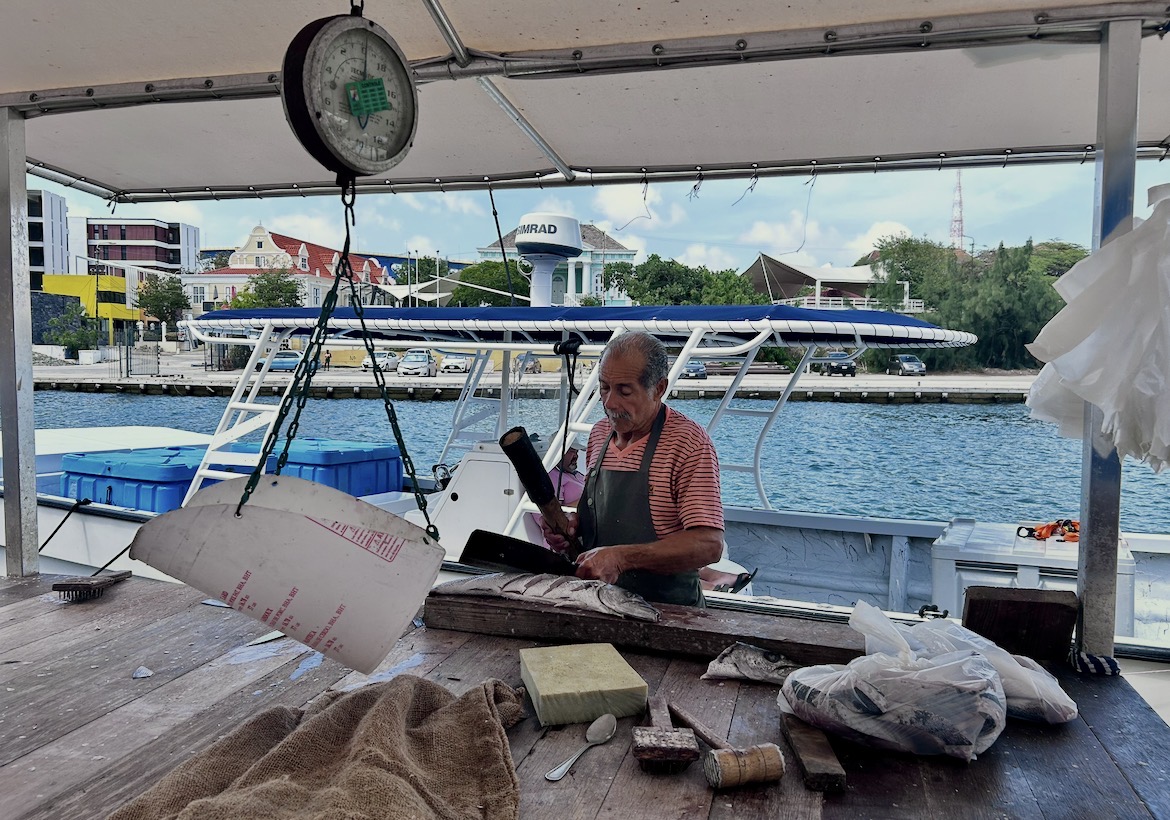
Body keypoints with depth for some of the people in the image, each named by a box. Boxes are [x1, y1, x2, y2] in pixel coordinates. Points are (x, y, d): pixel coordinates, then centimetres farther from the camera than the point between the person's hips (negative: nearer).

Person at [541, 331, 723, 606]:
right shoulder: (599, 433, 11)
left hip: (668, 612, -6)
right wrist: (573, 522, 3)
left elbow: (709, 545, -18)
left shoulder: (690, 444, -11)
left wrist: (622, 557, -24)